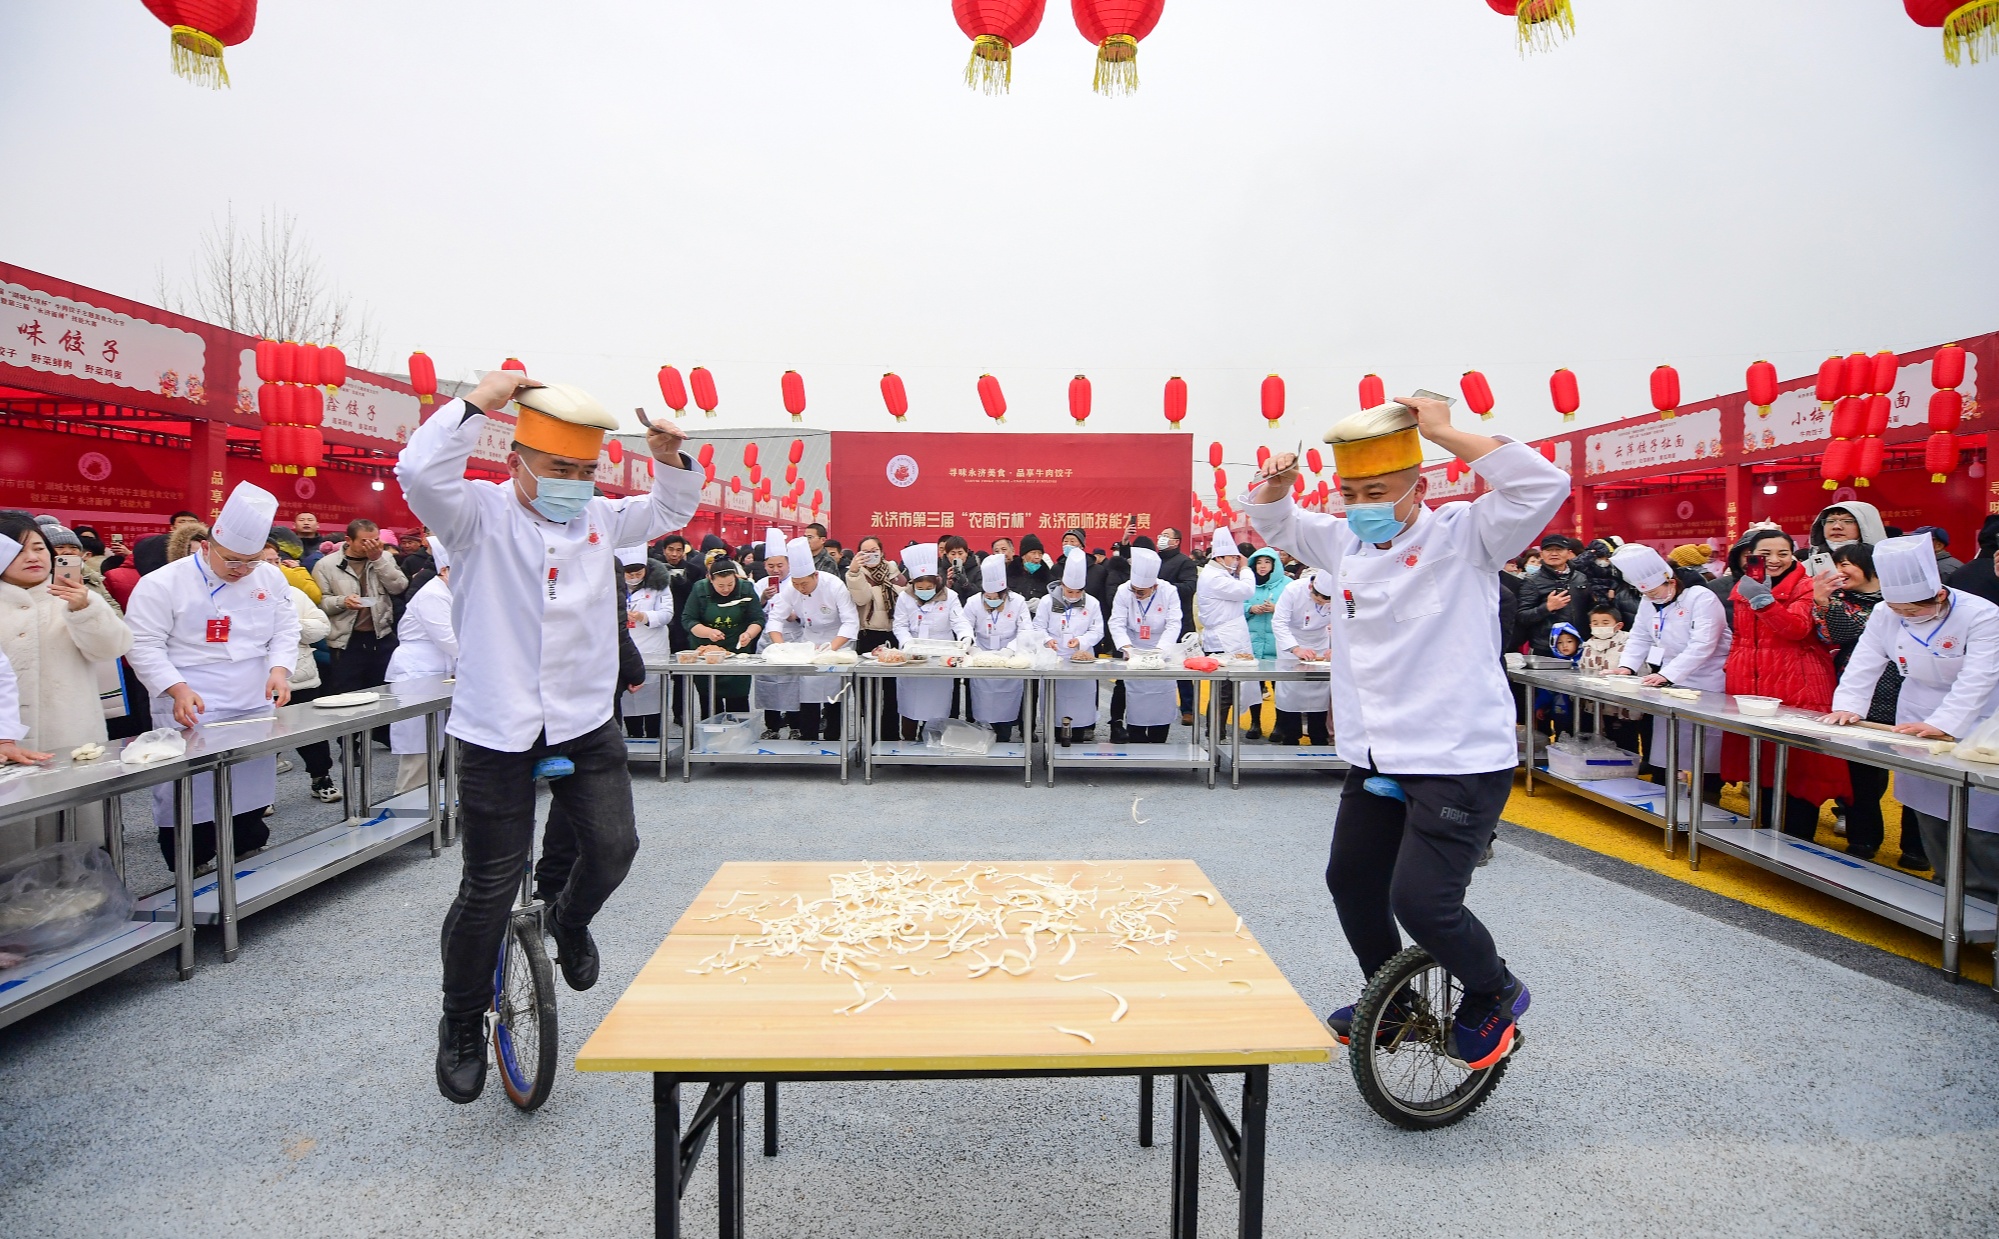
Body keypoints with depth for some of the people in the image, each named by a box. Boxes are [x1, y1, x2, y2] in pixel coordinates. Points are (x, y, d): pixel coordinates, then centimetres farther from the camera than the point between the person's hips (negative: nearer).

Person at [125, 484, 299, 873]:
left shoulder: (270, 578, 4)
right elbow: (144, 645, -10)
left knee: (252, 794, 12)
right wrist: (178, 689, -22)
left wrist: (279, 669, -11)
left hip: (254, 709, 5)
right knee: (189, 796, -4)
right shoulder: (162, 583, -9)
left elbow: (285, 630, 8)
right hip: (191, 713, -4)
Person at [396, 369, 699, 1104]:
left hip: (585, 721, 4)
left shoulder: (600, 519, 8)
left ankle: (567, 917, 34)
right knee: (488, 889, 4)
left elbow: (672, 512, 19)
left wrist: (671, 459, 1)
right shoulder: (480, 513, -5)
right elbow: (420, 472, -24)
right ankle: (462, 1026, 29)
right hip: (496, 730, -4)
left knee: (613, 847, -5)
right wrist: (478, 401, -20)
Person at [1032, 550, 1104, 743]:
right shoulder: (1047, 601, -1)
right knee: (1055, 698, 4)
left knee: (1081, 697, 3)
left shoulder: (1092, 603, 2)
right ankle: (1054, 738, 14)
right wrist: (1046, 640, -18)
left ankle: (1079, 737, 13)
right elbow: (1038, 627, 2)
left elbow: (1097, 631, 2)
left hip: (1081, 661, 1)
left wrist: (1081, 640, -16)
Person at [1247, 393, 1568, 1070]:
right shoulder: (1343, 542, 6)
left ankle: (1495, 994, 22)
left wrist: (1443, 431, -22)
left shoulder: (1463, 535, -9)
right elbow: (1271, 522, 19)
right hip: (1378, 760, 7)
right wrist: (1276, 482, -4)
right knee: (1351, 879, 16)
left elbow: (1543, 486, -24)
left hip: (1462, 760, -7)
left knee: (1421, 900, -10)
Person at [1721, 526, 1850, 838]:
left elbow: (1798, 628, -22)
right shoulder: (1742, 588, 13)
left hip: (1796, 687, -5)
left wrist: (1762, 599, -32)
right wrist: (1734, 669, 15)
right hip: (1751, 685, 5)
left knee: (1796, 764, -2)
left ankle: (1796, 842, 6)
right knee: (1763, 762, 11)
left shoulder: (1805, 586, -4)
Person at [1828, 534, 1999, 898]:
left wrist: (1942, 724, -34)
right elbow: (1864, 664, -6)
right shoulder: (1884, 614, -6)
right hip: (1915, 725, 4)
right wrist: (1847, 705, -19)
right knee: (1928, 813, 11)